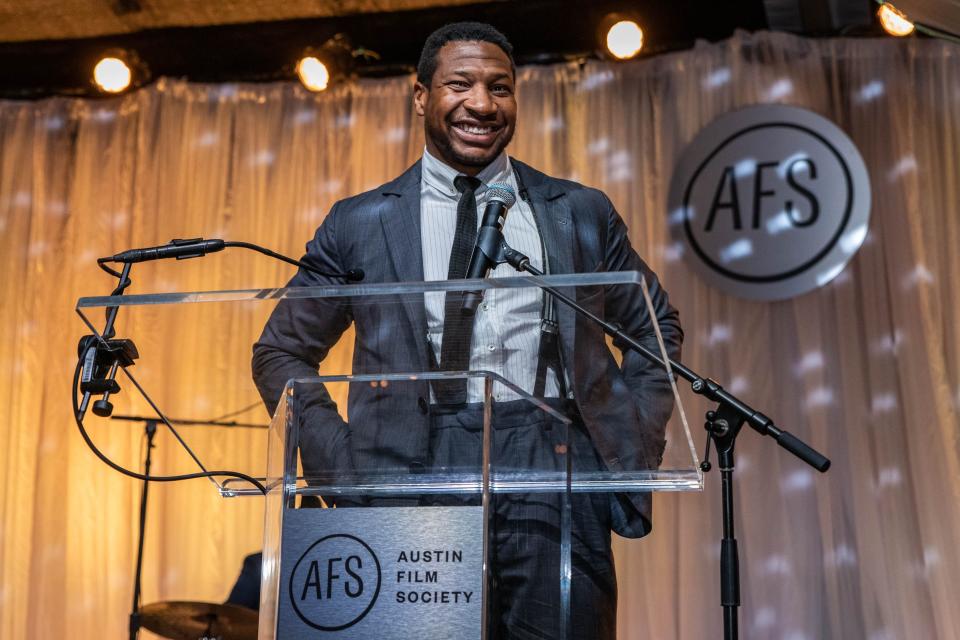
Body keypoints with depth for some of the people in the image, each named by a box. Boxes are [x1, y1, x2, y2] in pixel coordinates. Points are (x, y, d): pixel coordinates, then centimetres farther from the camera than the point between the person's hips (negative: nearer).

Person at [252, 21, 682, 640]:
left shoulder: (582, 212, 13)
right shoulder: (360, 223, 10)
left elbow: (656, 327, 22)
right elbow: (281, 352, 14)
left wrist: (637, 445, 8)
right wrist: (339, 463, 0)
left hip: (552, 475, 1)